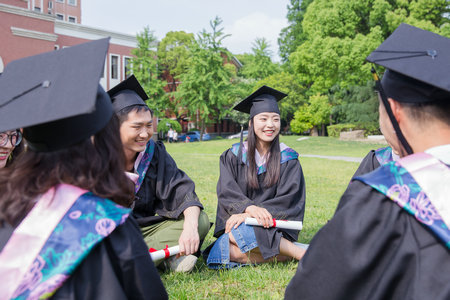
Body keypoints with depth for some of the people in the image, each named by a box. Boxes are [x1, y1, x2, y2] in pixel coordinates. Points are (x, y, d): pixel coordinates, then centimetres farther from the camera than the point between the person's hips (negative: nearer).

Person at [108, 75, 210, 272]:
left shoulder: (155, 152, -1)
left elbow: (181, 190, -11)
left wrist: (190, 226, -32)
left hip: (146, 227, 3)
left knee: (200, 221, -17)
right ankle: (165, 257, -28)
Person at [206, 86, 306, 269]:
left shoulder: (288, 159, 5)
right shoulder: (233, 156, 8)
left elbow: (287, 200, -5)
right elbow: (227, 193, -4)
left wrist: (247, 215, -20)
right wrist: (249, 208, -28)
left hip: (270, 227, -2)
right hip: (235, 222, 2)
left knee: (237, 233, -34)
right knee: (220, 254, -30)